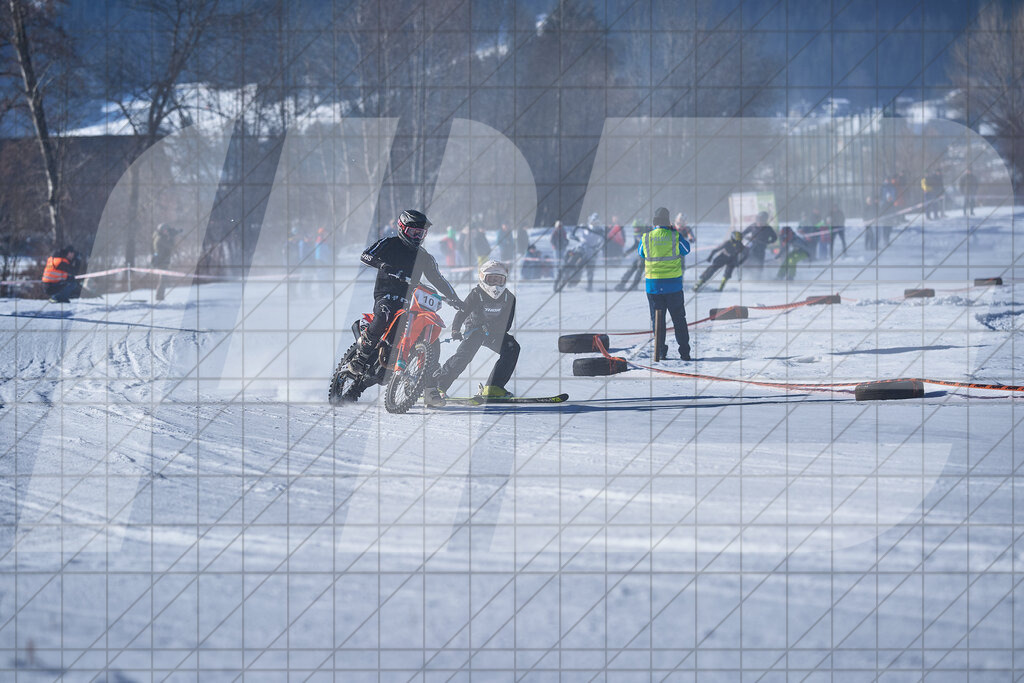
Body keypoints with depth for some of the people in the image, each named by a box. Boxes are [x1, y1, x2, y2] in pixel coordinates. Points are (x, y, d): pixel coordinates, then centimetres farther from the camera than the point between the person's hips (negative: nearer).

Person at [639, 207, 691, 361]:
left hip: (653, 285, 1)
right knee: (679, 319, 9)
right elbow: (686, 250, 11)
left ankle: (660, 352, 5)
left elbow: (641, 253, 16)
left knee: (657, 319, 9)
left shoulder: (646, 238, -4)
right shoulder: (675, 237, -8)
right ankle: (684, 352, 10)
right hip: (673, 284, -1)